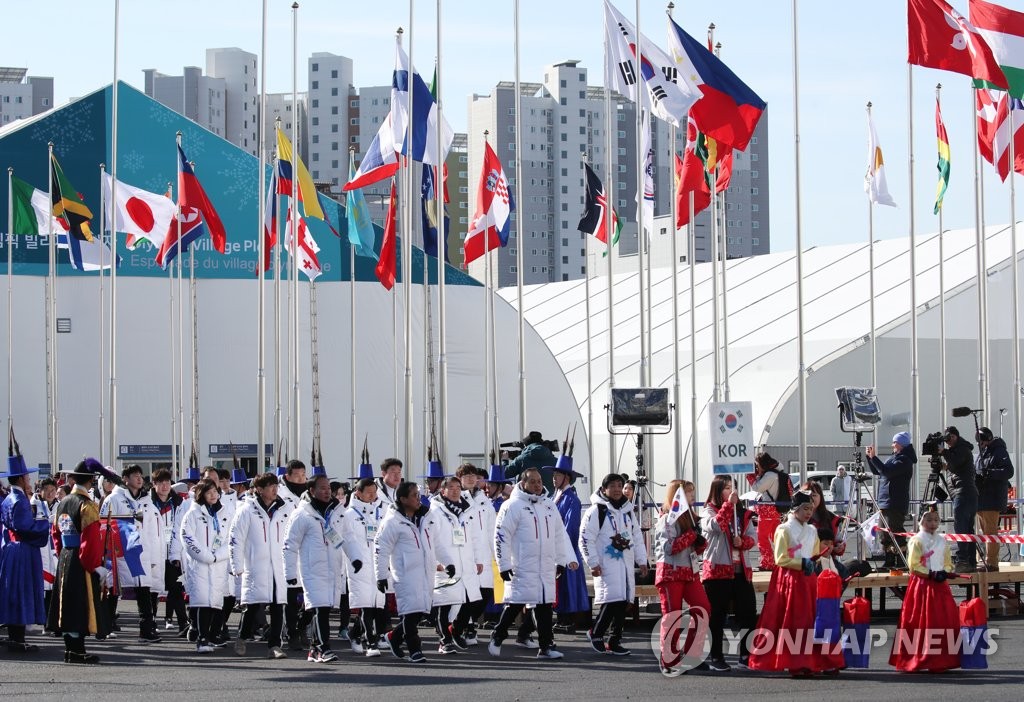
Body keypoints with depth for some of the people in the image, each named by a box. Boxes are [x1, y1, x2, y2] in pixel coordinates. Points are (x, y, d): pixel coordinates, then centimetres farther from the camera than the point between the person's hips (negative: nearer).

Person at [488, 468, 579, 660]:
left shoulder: (549, 506, 14)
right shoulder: (513, 506, -7)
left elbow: (560, 534, 21)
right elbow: (501, 536, -9)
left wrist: (564, 560, 16)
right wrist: (504, 565, -12)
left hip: (547, 569, 6)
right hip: (522, 569, -6)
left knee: (545, 606, 4)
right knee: (515, 605, -3)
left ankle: (546, 646, 7)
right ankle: (497, 638, 15)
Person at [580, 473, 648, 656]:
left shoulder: (628, 510, 17)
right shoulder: (596, 510, -6)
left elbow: (637, 536, 23)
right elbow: (585, 538, -8)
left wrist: (642, 560, 16)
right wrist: (593, 563, -12)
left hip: (626, 564, 7)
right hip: (606, 565, -7)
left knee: (622, 602, 4)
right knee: (611, 599, -16)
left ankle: (614, 641, 11)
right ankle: (596, 633, 4)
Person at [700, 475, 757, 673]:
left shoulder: (742, 512, 13)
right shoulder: (709, 511, -2)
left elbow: (752, 536, 8)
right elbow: (716, 525, -22)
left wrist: (742, 542, -13)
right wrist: (728, 504, -21)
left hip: (741, 570, 5)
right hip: (717, 569, -5)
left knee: (748, 613, 4)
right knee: (717, 615, 0)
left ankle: (746, 655, 14)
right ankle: (716, 657, 7)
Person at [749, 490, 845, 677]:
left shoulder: (812, 531, 14)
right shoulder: (784, 530, -4)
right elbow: (780, 559, -10)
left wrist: (814, 564, 1)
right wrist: (801, 564, -18)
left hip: (809, 580, 6)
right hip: (790, 580, -6)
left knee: (815, 621, 1)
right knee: (794, 623, -6)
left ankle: (824, 662, 2)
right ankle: (797, 664, -6)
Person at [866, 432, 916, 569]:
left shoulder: (904, 460, -10)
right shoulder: (893, 458, 18)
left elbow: (887, 471, -22)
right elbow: (877, 471, 25)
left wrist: (874, 457, -18)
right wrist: (869, 457, 14)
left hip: (896, 504, -10)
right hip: (885, 502, 10)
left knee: (895, 532, -11)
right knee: (886, 535, 11)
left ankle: (901, 562, -9)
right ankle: (889, 562, 16)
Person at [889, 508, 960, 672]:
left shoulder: (942, 541, 14)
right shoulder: (917, 541, -4)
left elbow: (948, 563, 17)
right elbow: (914, 565, -11)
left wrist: (944, 572, -5)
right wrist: (931, 574, -18)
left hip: (940, 585, 6)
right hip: (921, 584, -6)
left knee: (945, 620, 2)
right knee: (922, 622, -7)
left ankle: (941, 660, 8)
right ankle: (919, 660, -5)